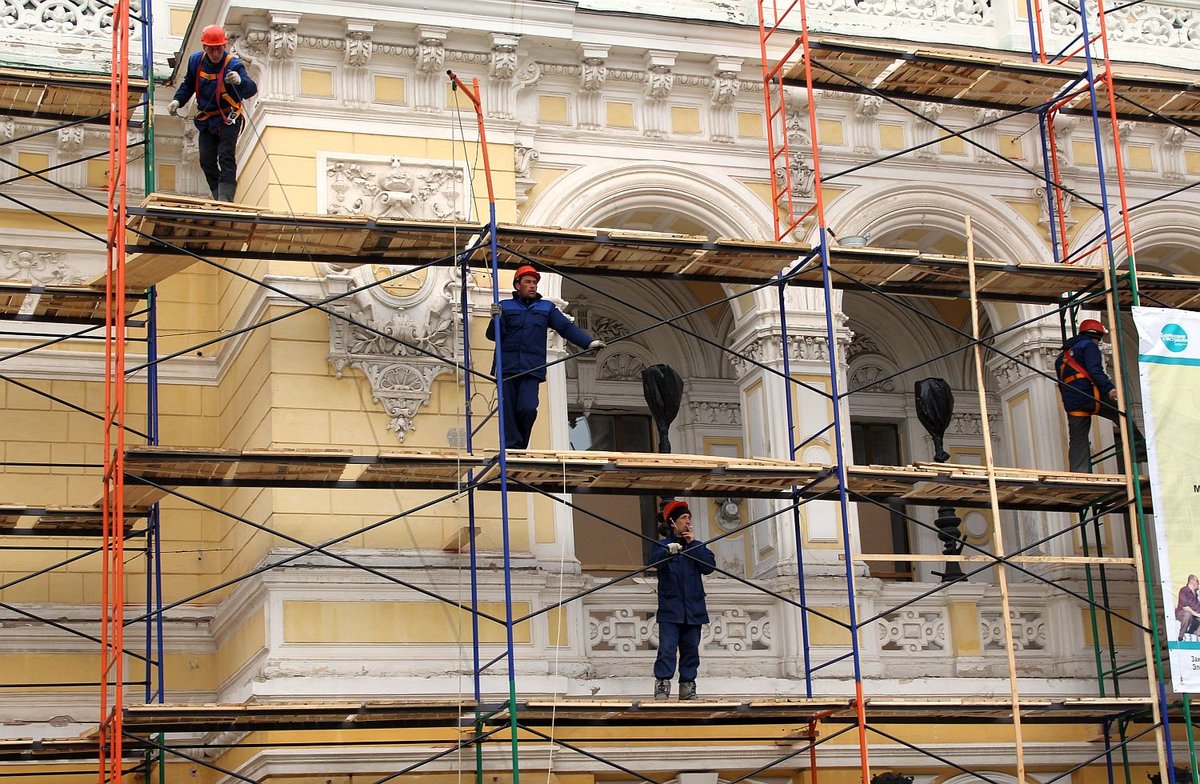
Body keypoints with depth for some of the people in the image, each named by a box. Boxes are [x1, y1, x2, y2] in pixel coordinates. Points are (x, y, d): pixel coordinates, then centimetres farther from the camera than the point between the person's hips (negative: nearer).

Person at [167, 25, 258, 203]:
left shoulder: (233, 65, -21)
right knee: (207, 161, 3)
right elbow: (188, 85, 16)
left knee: (226, 157, -16)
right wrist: (178, 101, 0)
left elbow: (251, 89, -36)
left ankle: (226, 198, -22)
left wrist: (240, 81, -58)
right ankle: (218, 197, 12)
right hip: (206, 119, 6)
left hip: (228, 119, -6)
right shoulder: (196, 61, -3)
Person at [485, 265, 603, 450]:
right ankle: (512, 446, 1)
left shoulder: (547, 308, 18)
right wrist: (496, 319, -14)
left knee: (528, 408, -15)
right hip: (507, 367, 0)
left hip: (532, 370, 0)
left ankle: (519, 447, 3)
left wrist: (589, 342, -8)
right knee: (508, 411, -6)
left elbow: (567, 327, 7)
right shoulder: (505, 307, 14)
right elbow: (493, 335, 7)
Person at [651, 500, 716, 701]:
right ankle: (662, 687, -15)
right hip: (670, 609, -4)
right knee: (667, 649, -13)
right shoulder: (662, 544, 6)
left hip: (693, 609, 4)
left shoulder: (697, 546, 17)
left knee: (690, 651, 5)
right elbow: (655, 559, -16)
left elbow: (710, 566, 0)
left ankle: (688, 688, 10)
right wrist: (668, 550, -38)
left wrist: (693, 544, -5)